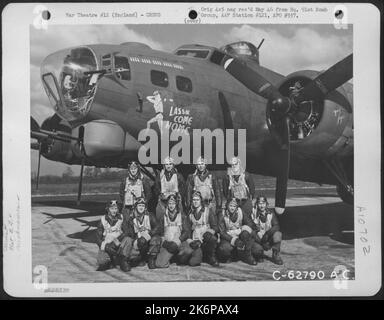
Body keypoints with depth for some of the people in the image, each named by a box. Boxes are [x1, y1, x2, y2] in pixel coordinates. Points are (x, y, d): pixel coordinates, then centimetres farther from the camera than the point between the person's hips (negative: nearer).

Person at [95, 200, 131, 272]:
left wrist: (118, 239, -20)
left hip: (118, 244, 0)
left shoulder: (121, 218, 1)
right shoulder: (103, 220, 0)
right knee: (101, 261, -22)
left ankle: (123, 261, -12)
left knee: (127, 240, -31)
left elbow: (126, 232, -2)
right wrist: (105, 247, -16)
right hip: (106, 245, 0)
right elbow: (98, 237, 0)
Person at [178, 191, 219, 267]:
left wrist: (210, 232, -21)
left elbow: (215, 228, 0)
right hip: (194, 240, 2)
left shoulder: (208, 211, 6)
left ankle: (211, 257, -11)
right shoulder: (190, 214, 17)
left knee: (211, 238, -40)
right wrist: (189, 239, 0)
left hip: (206, 241, -2)